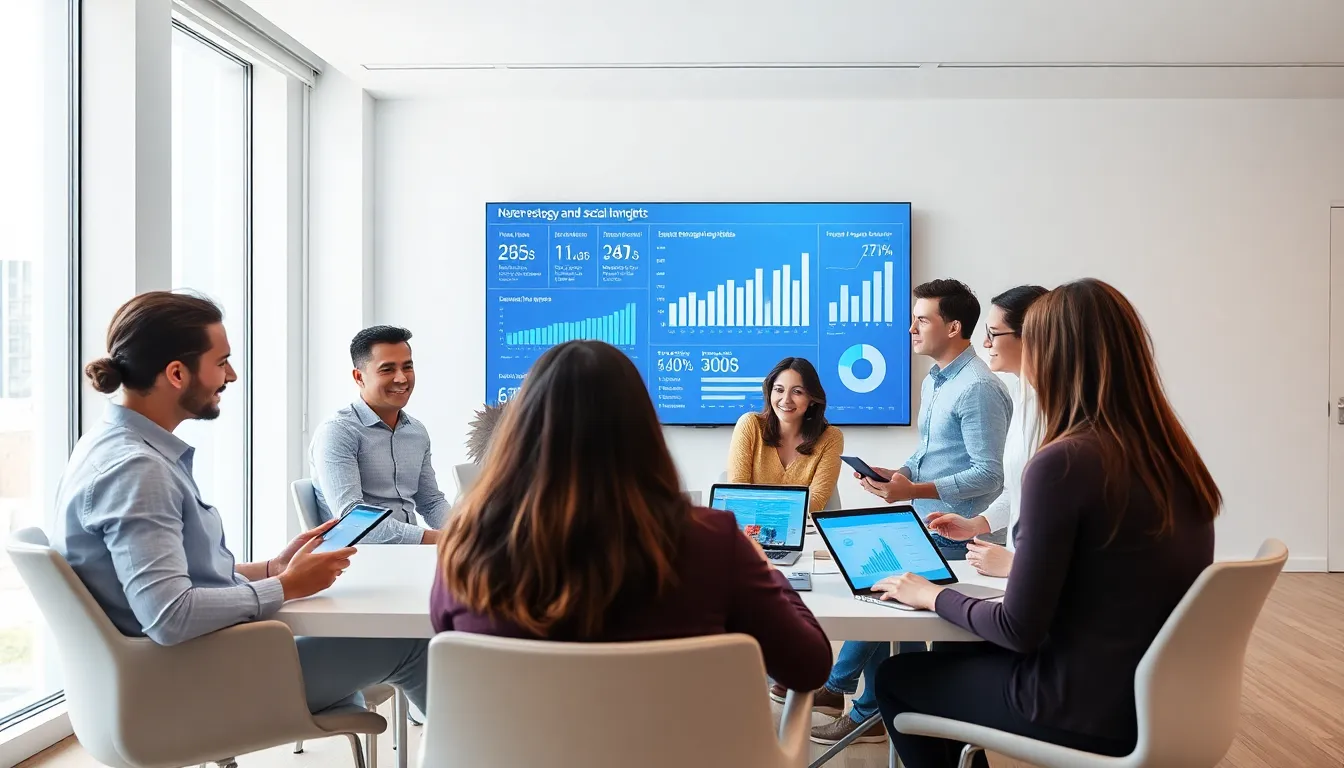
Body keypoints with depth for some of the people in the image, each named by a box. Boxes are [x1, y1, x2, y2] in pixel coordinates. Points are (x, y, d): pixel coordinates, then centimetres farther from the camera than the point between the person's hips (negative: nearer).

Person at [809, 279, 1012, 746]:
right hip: (922, 525, 9)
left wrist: (915, 490, -27)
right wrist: (898, 474, 1)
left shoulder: (978, 388, -18)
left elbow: (988, 475, -21)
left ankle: (839, 686, 9)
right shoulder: (934, 381, 13)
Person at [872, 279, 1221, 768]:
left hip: (1091, 708, -7)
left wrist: (934, 596, -2)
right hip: (1158, 695, 8)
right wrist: (1017, 562, 23)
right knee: (958, 657, 27)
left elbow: (1020, 630, -18)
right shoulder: (1174, 455, 1)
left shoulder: (1063, 462, -23)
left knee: (895, 678, 13)